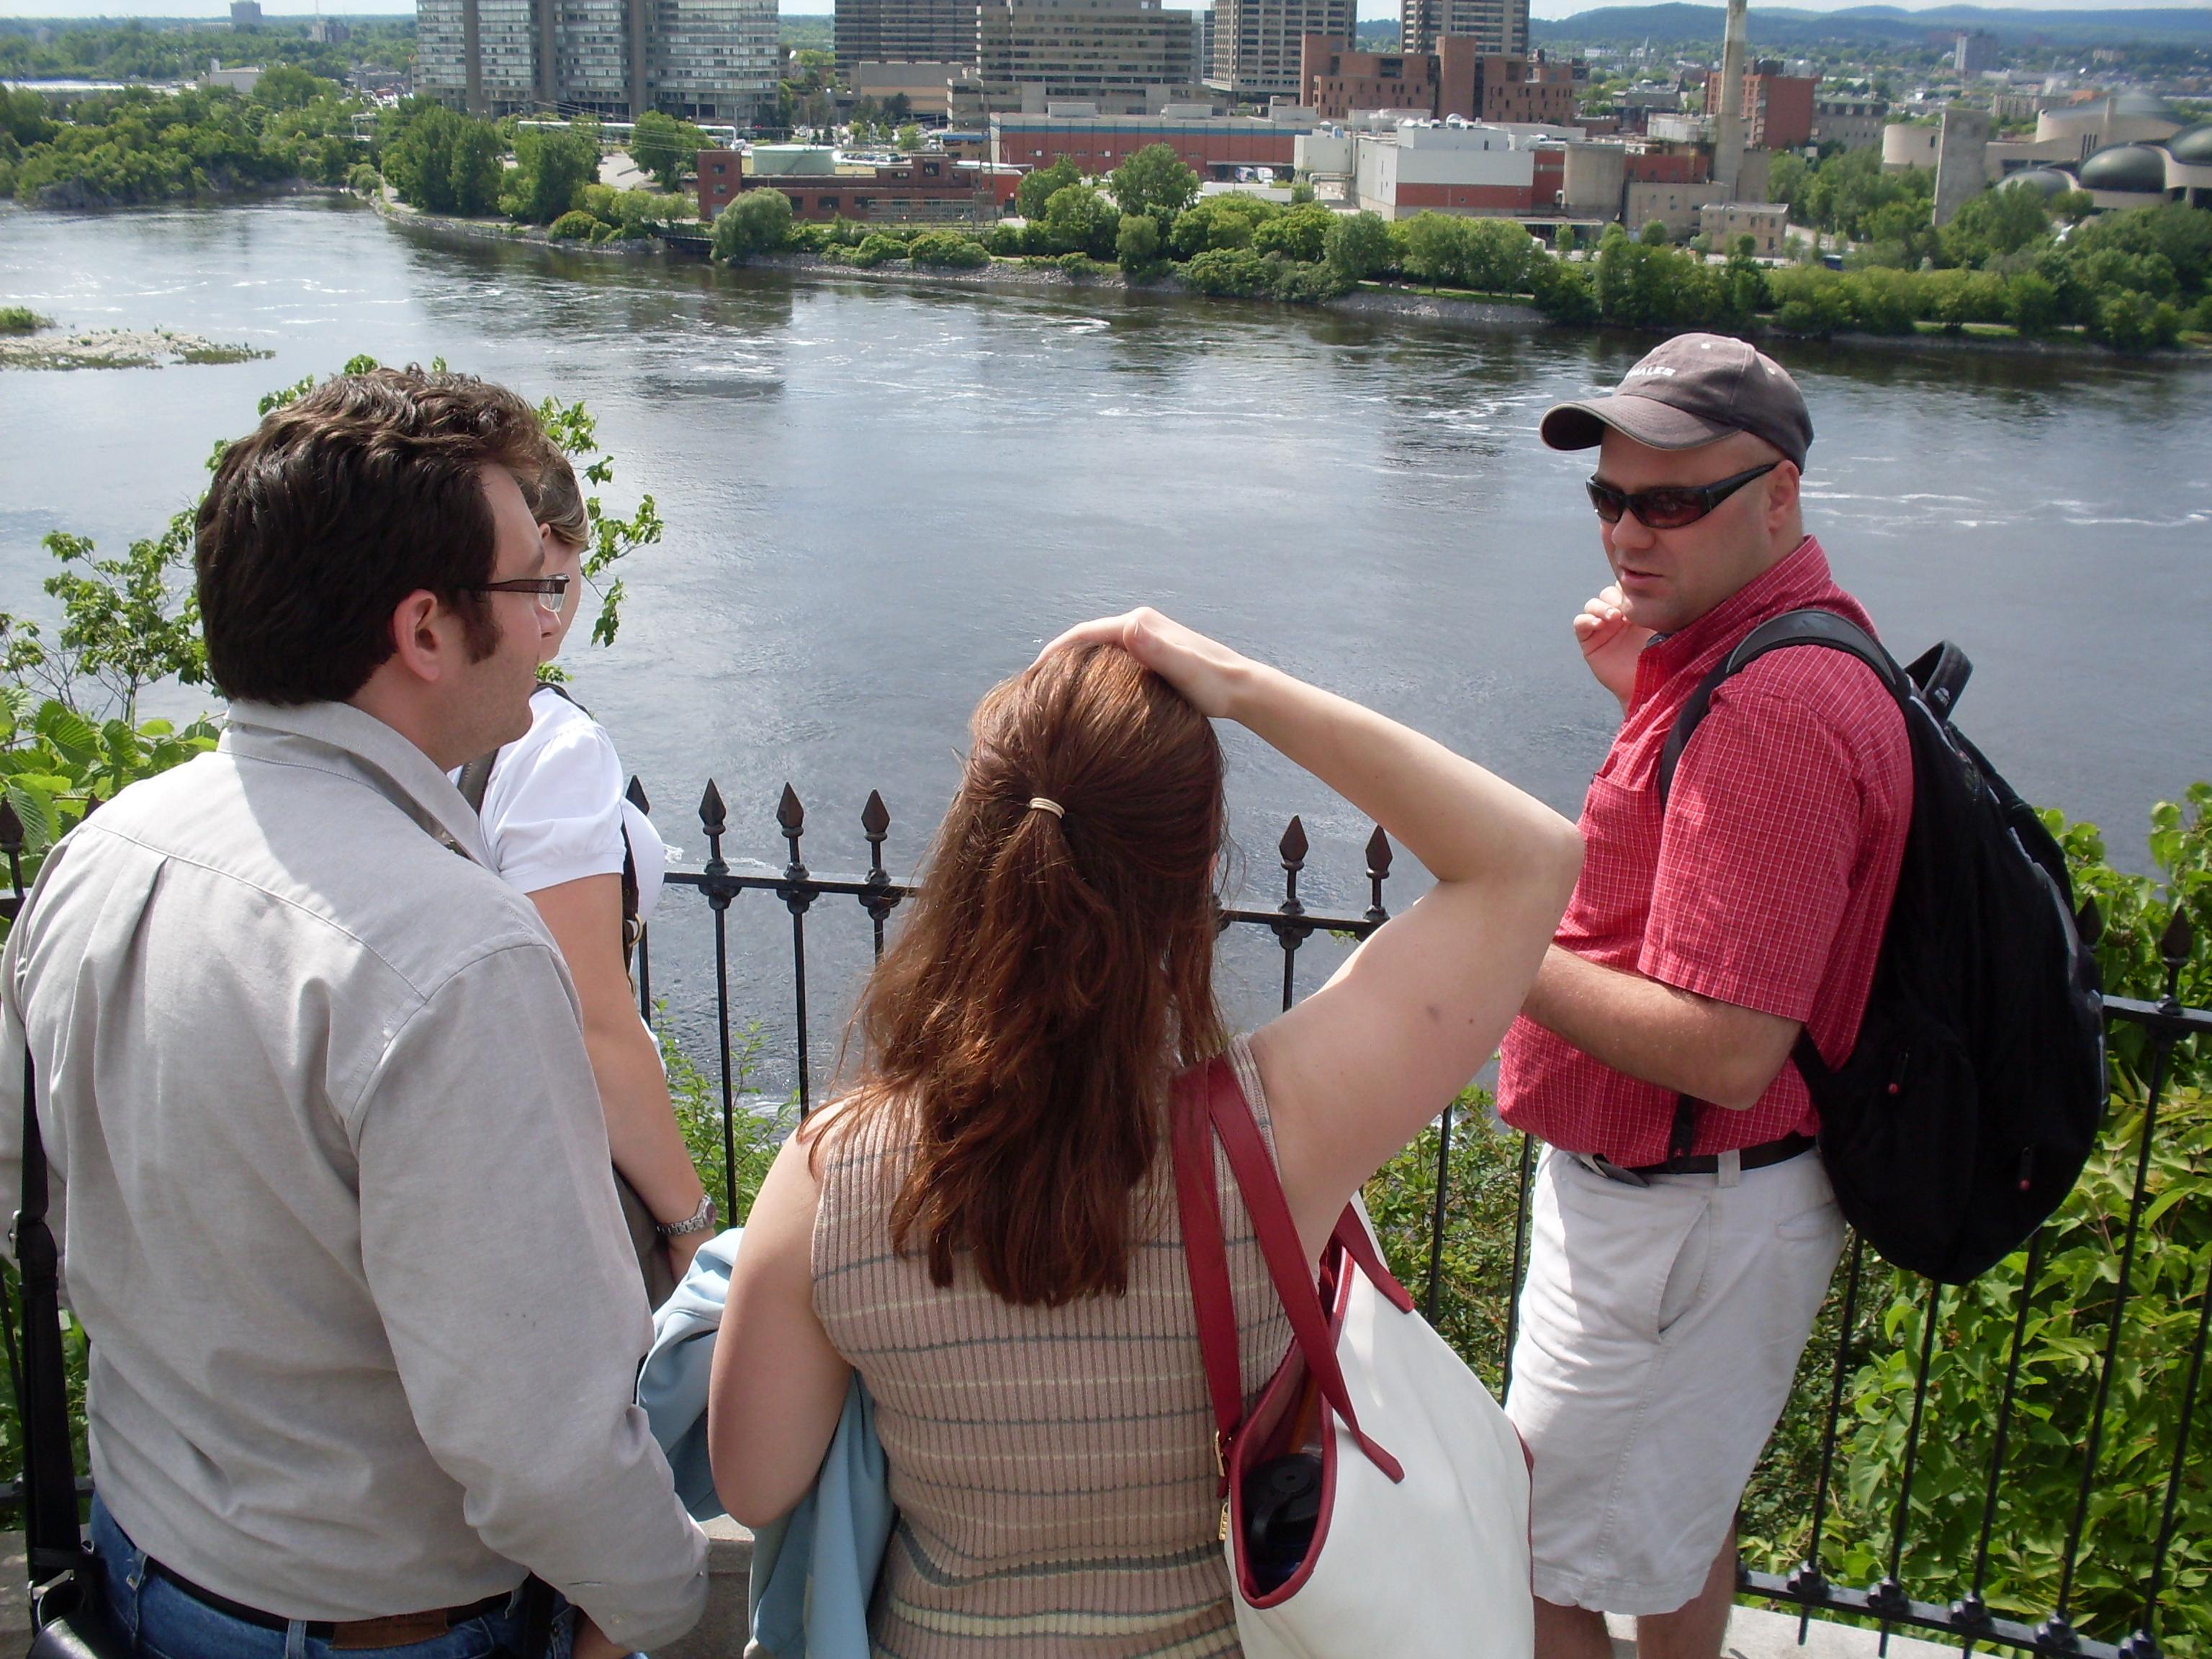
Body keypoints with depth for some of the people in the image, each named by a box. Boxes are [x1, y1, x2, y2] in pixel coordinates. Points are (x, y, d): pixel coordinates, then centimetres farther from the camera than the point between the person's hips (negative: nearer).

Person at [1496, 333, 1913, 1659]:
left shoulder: (1775, 712, -29)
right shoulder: (1779, 647, 5)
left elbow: (1724, 1052, -32)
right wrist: (1646, 691, 8)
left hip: (1684, 1222, -10)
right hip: (1680, 1195, 11)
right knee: (1682, 1520, 28)